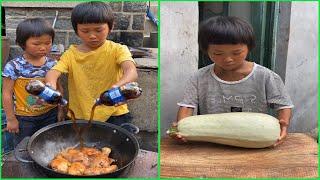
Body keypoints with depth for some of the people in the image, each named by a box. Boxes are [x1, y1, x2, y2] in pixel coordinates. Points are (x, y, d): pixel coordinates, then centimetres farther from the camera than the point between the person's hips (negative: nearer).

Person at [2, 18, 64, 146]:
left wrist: (60, 110, 8)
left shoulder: (52, 65, -5)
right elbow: (7, 94, -10)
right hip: (24, 118, -2)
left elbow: (58, 89, 6)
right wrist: (11, 119, -7)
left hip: (50, 115, 3)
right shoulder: (13, 67, -15)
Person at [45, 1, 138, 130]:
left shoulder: (117, 50, -7)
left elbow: (131, 71, -24)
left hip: (113, 115, -2)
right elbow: (53, 72, -13)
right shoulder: (71, 54, 2)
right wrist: (51, 87, -37)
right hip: (79, 116, 3)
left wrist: (118, 87, -47)